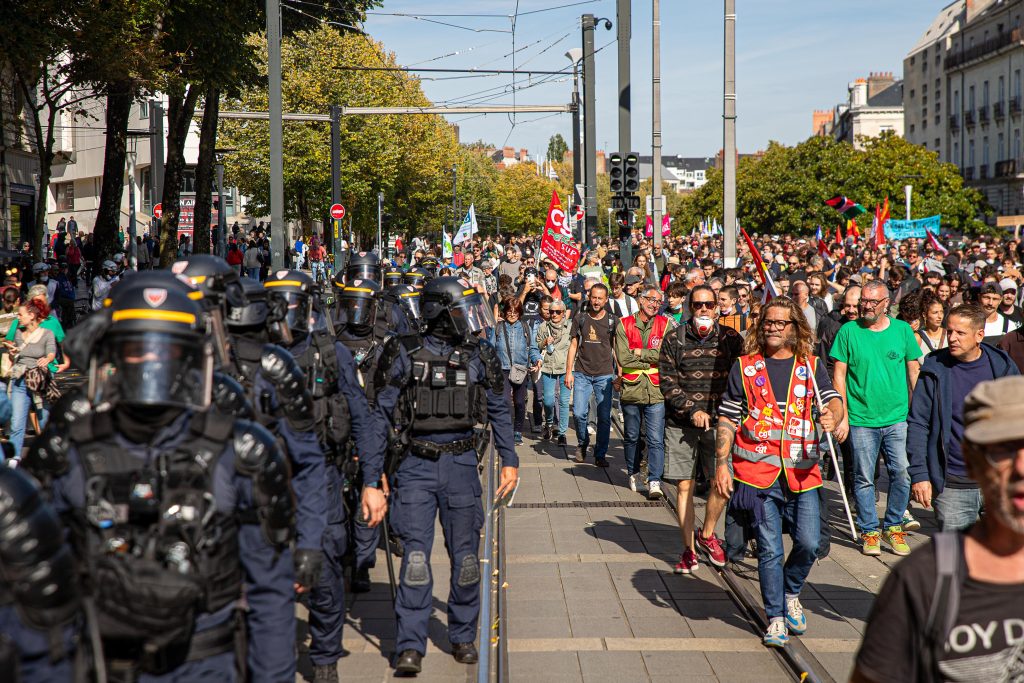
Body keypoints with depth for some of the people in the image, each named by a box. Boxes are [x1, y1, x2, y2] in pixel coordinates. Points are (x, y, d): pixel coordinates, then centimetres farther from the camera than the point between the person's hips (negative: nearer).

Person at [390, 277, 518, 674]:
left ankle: (463, 637, 23)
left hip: (461, 463, 2)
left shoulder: (480, 355, 5)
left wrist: (509, 460, 10)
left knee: (465, 555, 7)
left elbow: (498, 411, 13)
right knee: (416, 554, -6)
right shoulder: (409, 354, -2)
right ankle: (411, 646, -1)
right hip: (416, 464, -2)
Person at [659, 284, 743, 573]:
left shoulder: (730, 338, 3)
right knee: (684, 486, 2)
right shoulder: (674, 339, 1)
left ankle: (707, 535, 19)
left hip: (718, 420, 1)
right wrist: (693, 410, -12)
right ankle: (689, 549, 13)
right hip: (681, 423, 0)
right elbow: (667, 383, -2)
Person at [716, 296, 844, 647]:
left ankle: (791, 593, 28)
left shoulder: (812, 366, 9)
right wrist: (721, 463, -2)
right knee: (770, 549, 2)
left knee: (809, 543, -3)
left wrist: (832, 415, -27)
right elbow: (727, 420, 5)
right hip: (758, 472, -1)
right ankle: (775, 618, 18)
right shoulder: (745, 368, 5)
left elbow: (833, 400, -3)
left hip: (802, 472, 1)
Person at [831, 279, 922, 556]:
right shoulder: (848, 331, 0)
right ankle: (869, 531, 18)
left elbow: (914, 372, 11)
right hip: (861, 419, -1)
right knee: (864, 478, 3)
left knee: (902, 472, -5)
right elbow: (839, 375, 1)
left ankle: (893, 526, 14)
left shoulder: (903, 330, 4)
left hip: (898, 418, 1)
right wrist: (842, 417, -3)